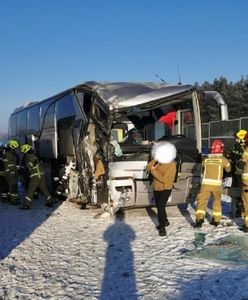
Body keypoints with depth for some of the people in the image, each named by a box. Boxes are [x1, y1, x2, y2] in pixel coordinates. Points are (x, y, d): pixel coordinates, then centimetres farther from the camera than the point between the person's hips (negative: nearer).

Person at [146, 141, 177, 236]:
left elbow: (163, 179, -26)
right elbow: (148, 168, -14)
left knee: (161, 206, -21)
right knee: (159, 206, 20)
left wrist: (154, 171, -25)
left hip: (166, 189, -7)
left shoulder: (171, 164, -21)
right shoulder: (157, 161, -3)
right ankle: (165, 221, 43)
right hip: (156, 188, 7)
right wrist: (155, 159, -24)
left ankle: (162, 227, -10)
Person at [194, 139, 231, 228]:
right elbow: (228, 169, 18)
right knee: (217, 201, 20)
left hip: (205, 183, 0)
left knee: (202, 201, 0)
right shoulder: (223, 159, 2)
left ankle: (199, 219, -17)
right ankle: (216, 220, 26)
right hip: (217, 184, 0)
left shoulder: (205, 159, 6)